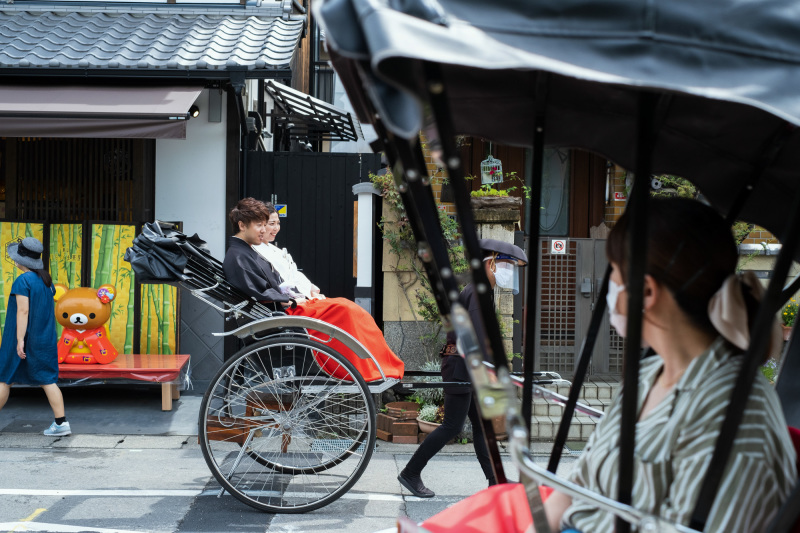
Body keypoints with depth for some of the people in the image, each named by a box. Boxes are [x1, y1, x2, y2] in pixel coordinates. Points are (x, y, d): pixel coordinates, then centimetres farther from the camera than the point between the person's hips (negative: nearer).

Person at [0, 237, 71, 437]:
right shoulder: (46, 280, 8)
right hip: (45, 339, 7)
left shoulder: (23, 281, -15)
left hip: (22, 339, -7)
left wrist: (20, 340, -20)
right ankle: (61, 422, -2)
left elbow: (23, 311, -20)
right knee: (47, 380, 5)